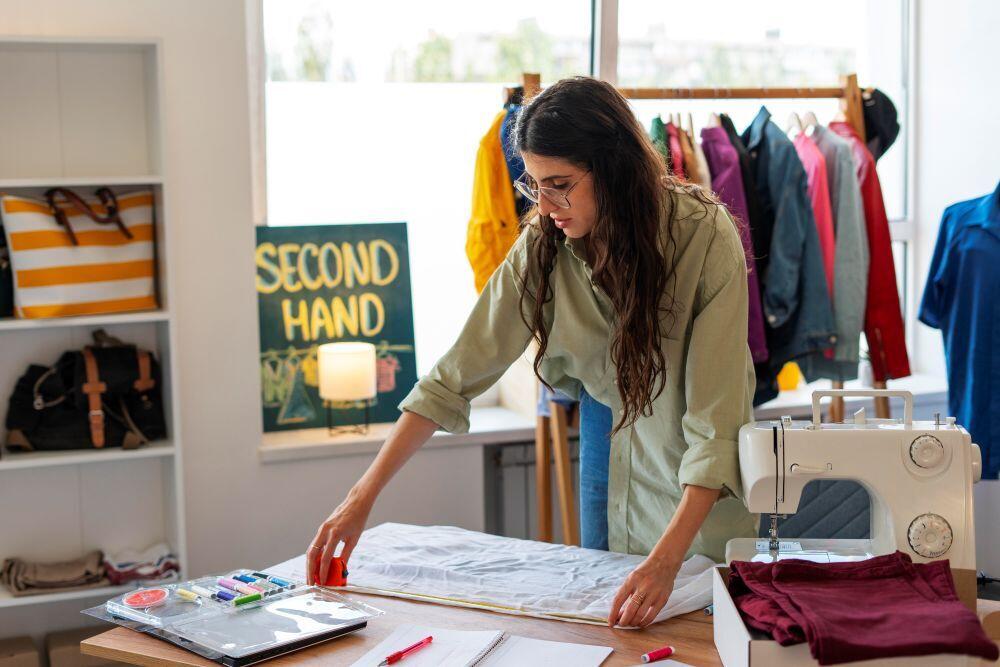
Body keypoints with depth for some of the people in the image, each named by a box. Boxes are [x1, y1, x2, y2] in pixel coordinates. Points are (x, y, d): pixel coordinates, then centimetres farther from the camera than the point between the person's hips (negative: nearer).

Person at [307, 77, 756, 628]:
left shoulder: (705, 240, -28)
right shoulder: (544, 243, -16)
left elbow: (716, 421, -32)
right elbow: (458, 374, -15)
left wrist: (665, 561, -42)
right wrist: (364, 495, -19)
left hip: (701, 486, -3)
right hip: (611, 433, 4)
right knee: (601, 619, 12)